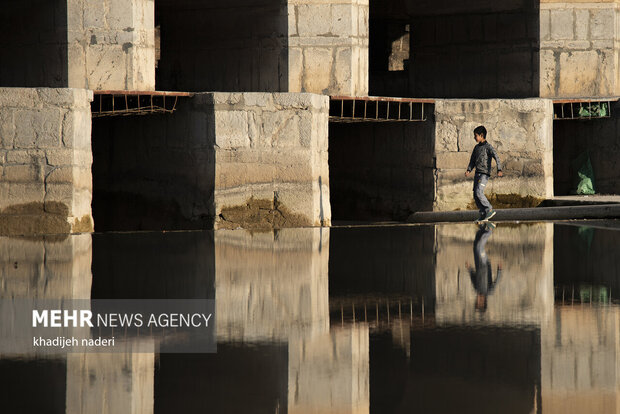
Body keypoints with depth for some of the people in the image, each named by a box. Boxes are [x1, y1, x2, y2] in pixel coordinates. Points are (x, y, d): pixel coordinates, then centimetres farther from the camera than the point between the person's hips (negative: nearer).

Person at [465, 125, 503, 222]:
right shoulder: (476, 148, 16)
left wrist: (499, 170, -30)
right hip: (477, 173, 8)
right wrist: (468, 170, 2)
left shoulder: (488, 147, -7)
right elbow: (472, 160, 19)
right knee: (475, 195, 3)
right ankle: (483, 215, 7)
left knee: (479, 192, -19)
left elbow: (496, 158, -16)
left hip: (484, 174, -8)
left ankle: (490, 210, -10)